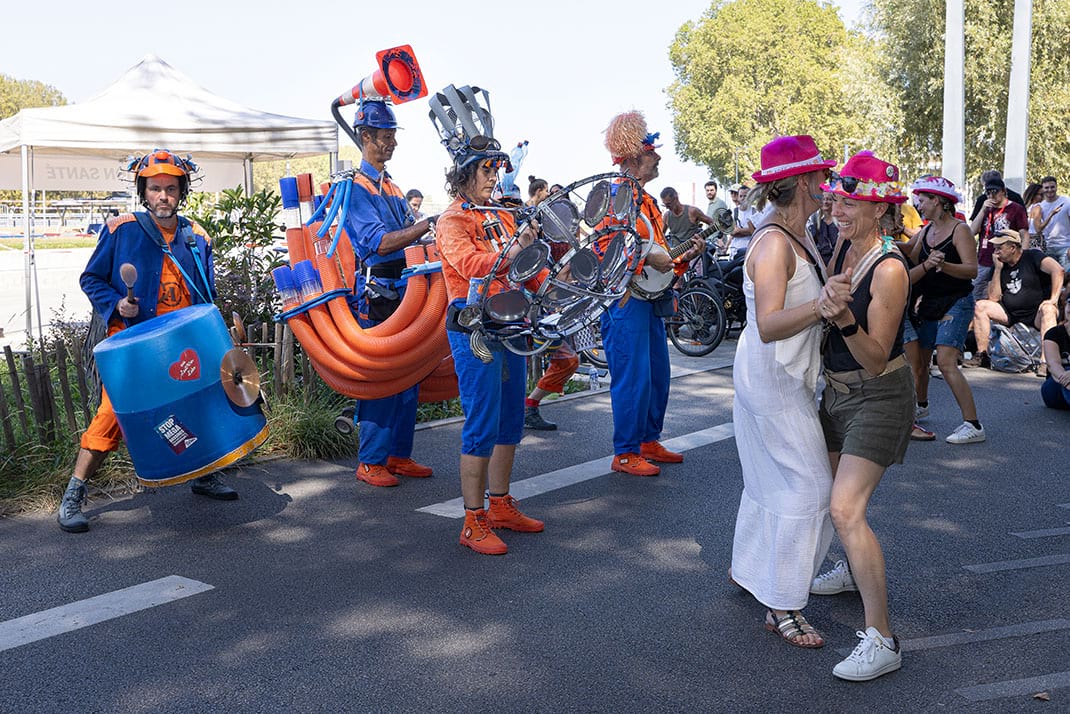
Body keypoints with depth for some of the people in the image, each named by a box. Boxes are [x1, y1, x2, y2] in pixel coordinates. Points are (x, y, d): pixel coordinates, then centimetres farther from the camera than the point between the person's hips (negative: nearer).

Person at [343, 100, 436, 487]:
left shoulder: (391, 186, 20)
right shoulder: (355, 187, -8)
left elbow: (408, 233, 14)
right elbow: (380, 243, -18)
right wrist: (426, 225, -20)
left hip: (403, 289, 9)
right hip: (377, 292, -8)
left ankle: (398, 455, 19)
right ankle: (370, 462, 3)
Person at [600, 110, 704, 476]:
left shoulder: (647, 199, 19)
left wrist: (683, 257, 11)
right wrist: (647, 258, -25)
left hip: (651, 299, 10)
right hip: (626, 300, -10)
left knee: (657, 374, 14)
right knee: (633, 378, -7)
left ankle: (649, 441, 27)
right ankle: (625, 454, 3)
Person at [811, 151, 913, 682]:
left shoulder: (890, 269, -24)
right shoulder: (844, 245, 0)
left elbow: (876, 359, -25)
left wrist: (845, 319, -39)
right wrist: (827, 304, -3)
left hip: (877, 395, -9)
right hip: (838, 388, 9)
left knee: (845, 509, -18)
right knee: (837, 493, 24)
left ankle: (882, 640, -11)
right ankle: (856, 571, 50)